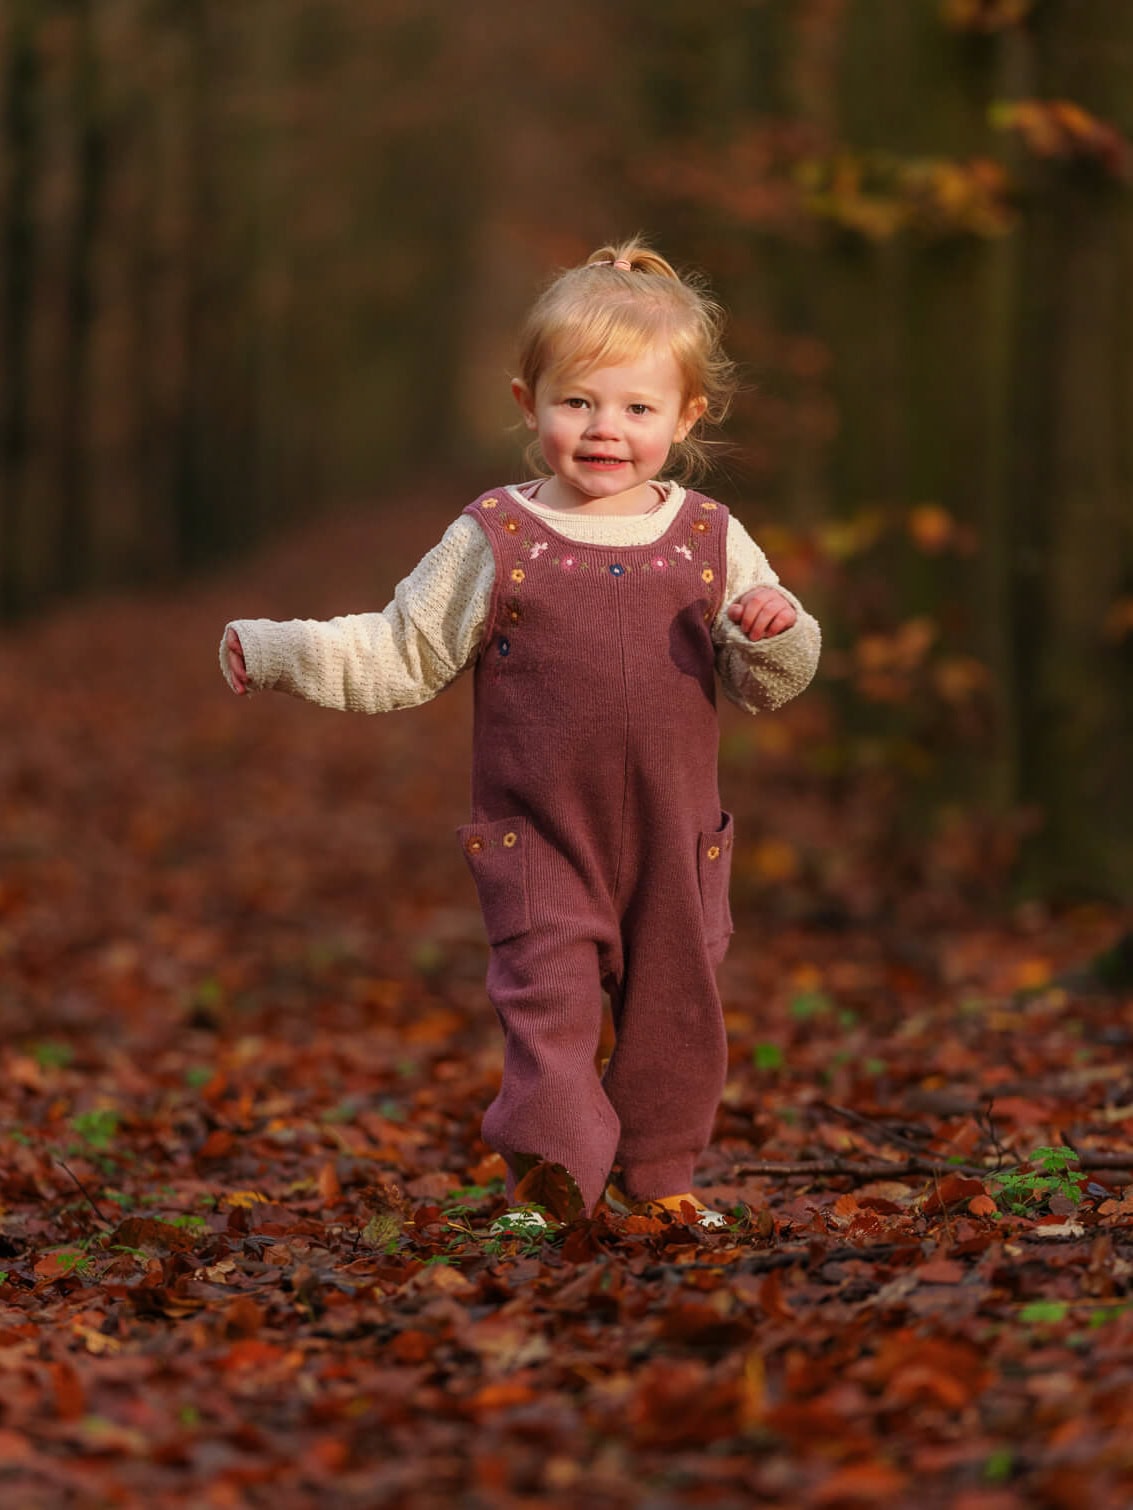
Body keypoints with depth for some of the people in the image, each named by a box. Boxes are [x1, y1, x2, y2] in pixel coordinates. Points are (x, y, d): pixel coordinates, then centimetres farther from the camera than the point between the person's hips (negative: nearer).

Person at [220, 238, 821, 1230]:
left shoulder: (710, 541, 2)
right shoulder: (494, 542, -2)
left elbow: (763, 686, 4)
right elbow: (402, 655, 4)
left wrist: (774, 637, -18)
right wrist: (279, 652, -5)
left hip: (675, 838, 2)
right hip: (540, 838, -2)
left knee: (675, 1010, 10)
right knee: (548, 1001, -12)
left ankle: (657, 1176, 28)